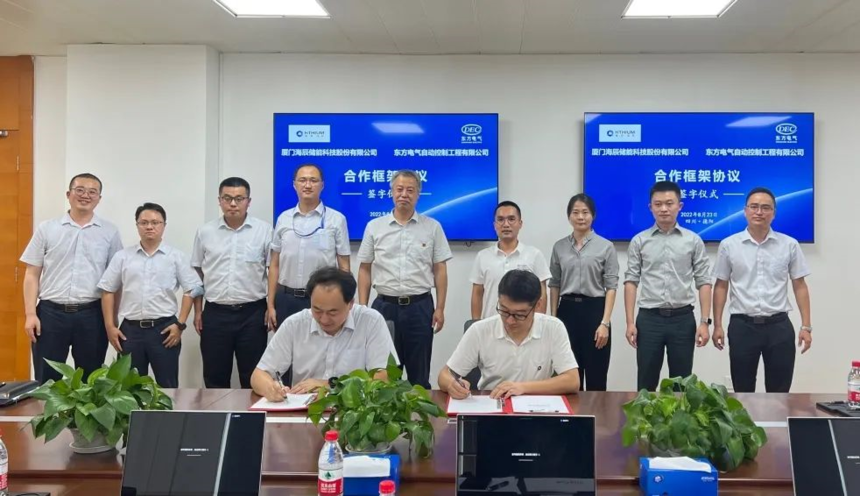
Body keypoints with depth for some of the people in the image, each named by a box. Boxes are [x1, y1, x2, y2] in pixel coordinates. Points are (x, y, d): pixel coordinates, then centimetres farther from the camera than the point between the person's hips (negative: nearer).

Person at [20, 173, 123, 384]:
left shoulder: (109, 232, 5)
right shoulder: (46, 229, 5)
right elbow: (32, 274, 5)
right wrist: (30, 314, -4)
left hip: (92, 315, 0)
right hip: (50, 312, 0)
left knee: (90, 381, 9)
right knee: (46, 381, 6)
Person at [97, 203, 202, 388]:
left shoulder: (176, 256, 2)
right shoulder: (123, 257, 7)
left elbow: (192, 289, 0)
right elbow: (108, 291, 9)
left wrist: (180, 324, -6)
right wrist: (109, 326, 2)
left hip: (164, 328, -2)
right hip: (130, 329, 2)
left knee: (167, 386, 4)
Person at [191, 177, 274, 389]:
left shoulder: (264, 230, -1)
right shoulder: (205, 231, 4)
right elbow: (197, 273, 10)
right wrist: (197, 311, 7)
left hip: (252, 313, -2)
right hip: (215, 313, 2)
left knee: (253, 377, 6)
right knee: (215, 377, 9)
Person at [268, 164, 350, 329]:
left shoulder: (336, 219, -2)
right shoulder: (283, 219, 7)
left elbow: (344, 267, 0)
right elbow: (274, 265, 9)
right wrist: (271, 305, 5)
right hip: (286, 299, 3)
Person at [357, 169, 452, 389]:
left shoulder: (432, 227, 3)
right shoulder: (374, 227, 5)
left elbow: (440, 270, 3)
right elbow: (365, 270, 7)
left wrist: (440, 308, -3)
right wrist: (362, 308, 0)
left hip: (420, 307, -1)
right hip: (385, 306, 1)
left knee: (419, 373, 7)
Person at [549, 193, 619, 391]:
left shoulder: (606, 246, -2)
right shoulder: (559, 247, 7)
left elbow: (611, 287, -5)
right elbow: (554, 285, 11)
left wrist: (605, 322, -13)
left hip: (594, 310, -3)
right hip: (567, 311, 3)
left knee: (596, 377, 1)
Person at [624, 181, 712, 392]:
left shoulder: (693, 241, 3)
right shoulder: (639, 241, 3)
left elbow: (703, 282, 2)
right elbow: (631, 282, 2)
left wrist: (704, 321, -5)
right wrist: (630, 322, -5)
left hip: (683, 318, 0)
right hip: (649, 319, 0)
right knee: (646, 382, 6)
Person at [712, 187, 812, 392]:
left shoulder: (789, 245, 2)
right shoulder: (728, 245, 1)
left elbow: (800, 286, 5)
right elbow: (721, 287, 5)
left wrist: (806, 326, -1)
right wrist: (717, 325, 0)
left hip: (779, 325, 1)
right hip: (742, 326, 0)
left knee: (779, 393, 6)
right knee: (743, 392, 7)